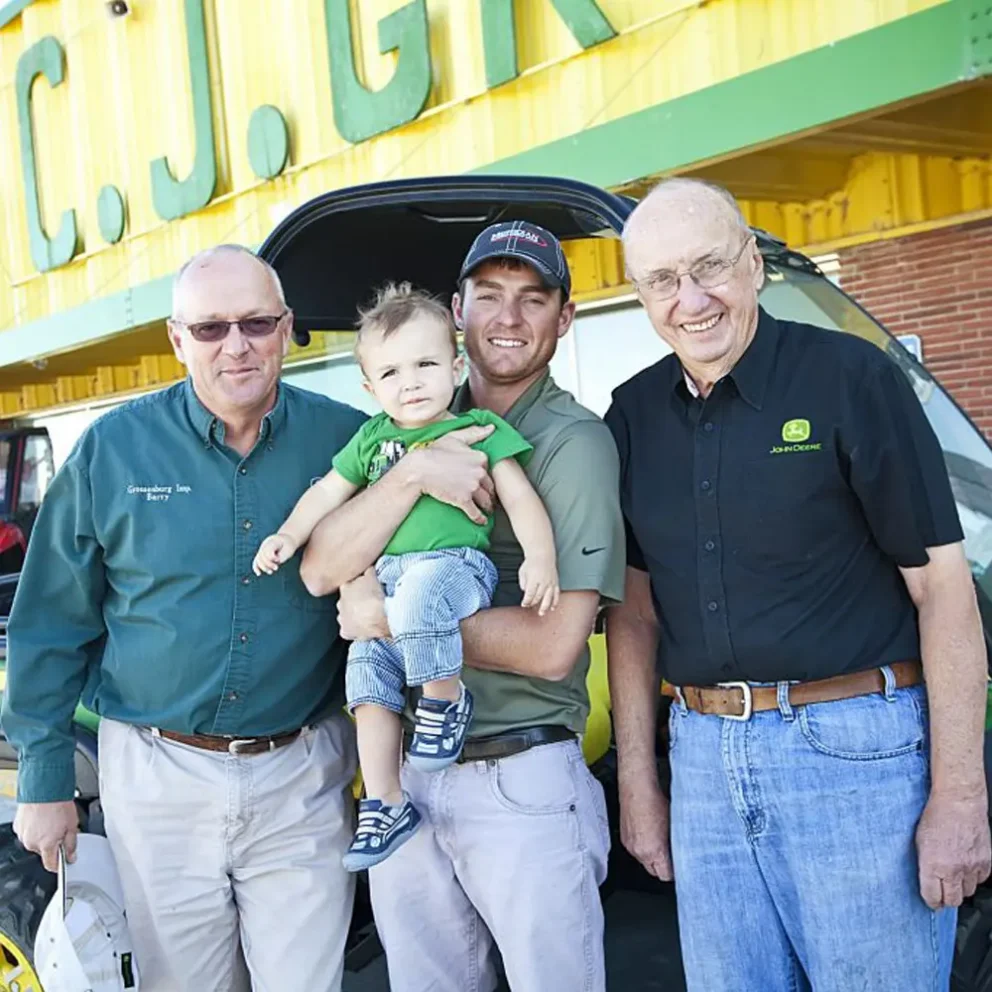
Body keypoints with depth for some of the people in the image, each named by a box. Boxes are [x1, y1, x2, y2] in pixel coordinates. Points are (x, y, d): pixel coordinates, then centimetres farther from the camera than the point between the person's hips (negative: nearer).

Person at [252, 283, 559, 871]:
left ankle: (446, 696, -14)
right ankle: (384, 805, 12)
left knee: (418, 597, -39)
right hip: (384, 581, 6)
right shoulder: (373, 438, 17)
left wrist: (540, 557, -18)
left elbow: (520, 497, -4)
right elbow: (327, 494, 24)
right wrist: (289, 535, 11)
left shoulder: (480, 429, 3)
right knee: (369, 683, 2)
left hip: (456, 564, -6)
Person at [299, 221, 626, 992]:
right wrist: (415, 472, -19)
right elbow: (320, 571, -6)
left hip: (520, 782, -5)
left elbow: (552, 645, -17)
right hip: (401, 772, 5)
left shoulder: (574, 442, -10)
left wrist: (392, 617, -15)